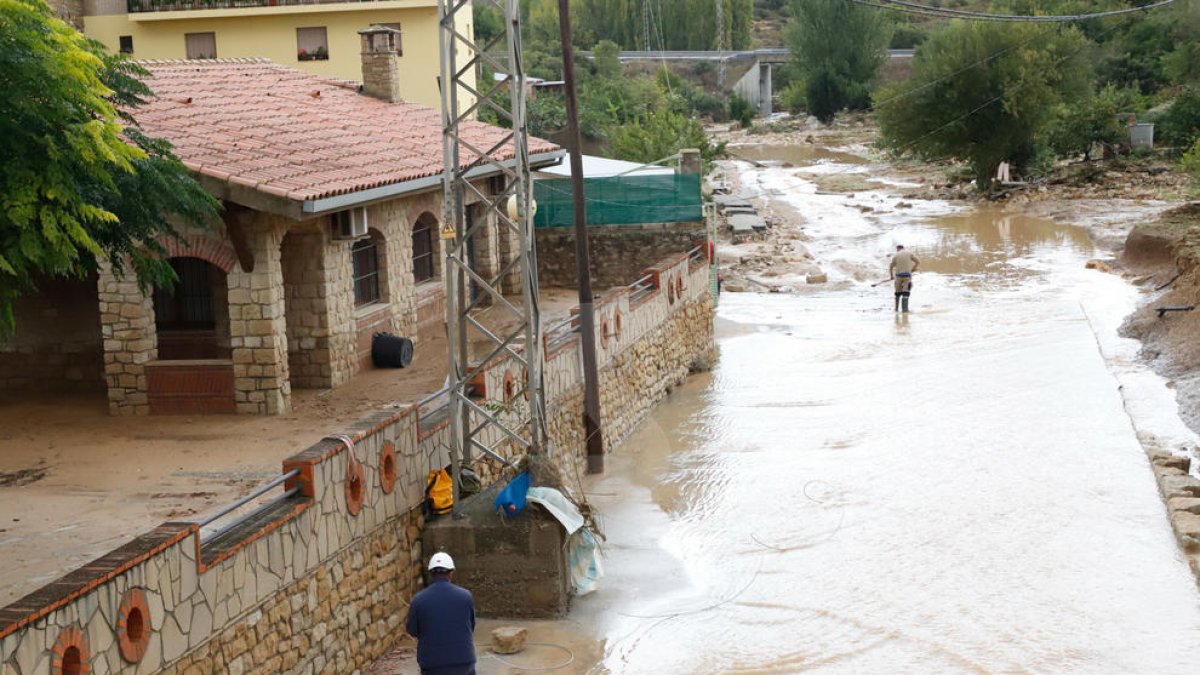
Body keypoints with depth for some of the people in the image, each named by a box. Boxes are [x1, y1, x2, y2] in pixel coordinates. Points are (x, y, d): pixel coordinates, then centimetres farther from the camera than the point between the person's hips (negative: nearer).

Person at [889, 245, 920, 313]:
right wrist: (913, 269, 25)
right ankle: (904, 308, -16)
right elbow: (918, 262, 8)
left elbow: (890, 267, 2)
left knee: (898, 293, 13)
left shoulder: (896, 255, 5)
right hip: (907, 275, -1)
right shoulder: (909, 253, 6)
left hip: (898, 275, 1)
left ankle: (896, 309, 18)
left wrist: (891, 276, 17)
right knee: (905, 292, -5)